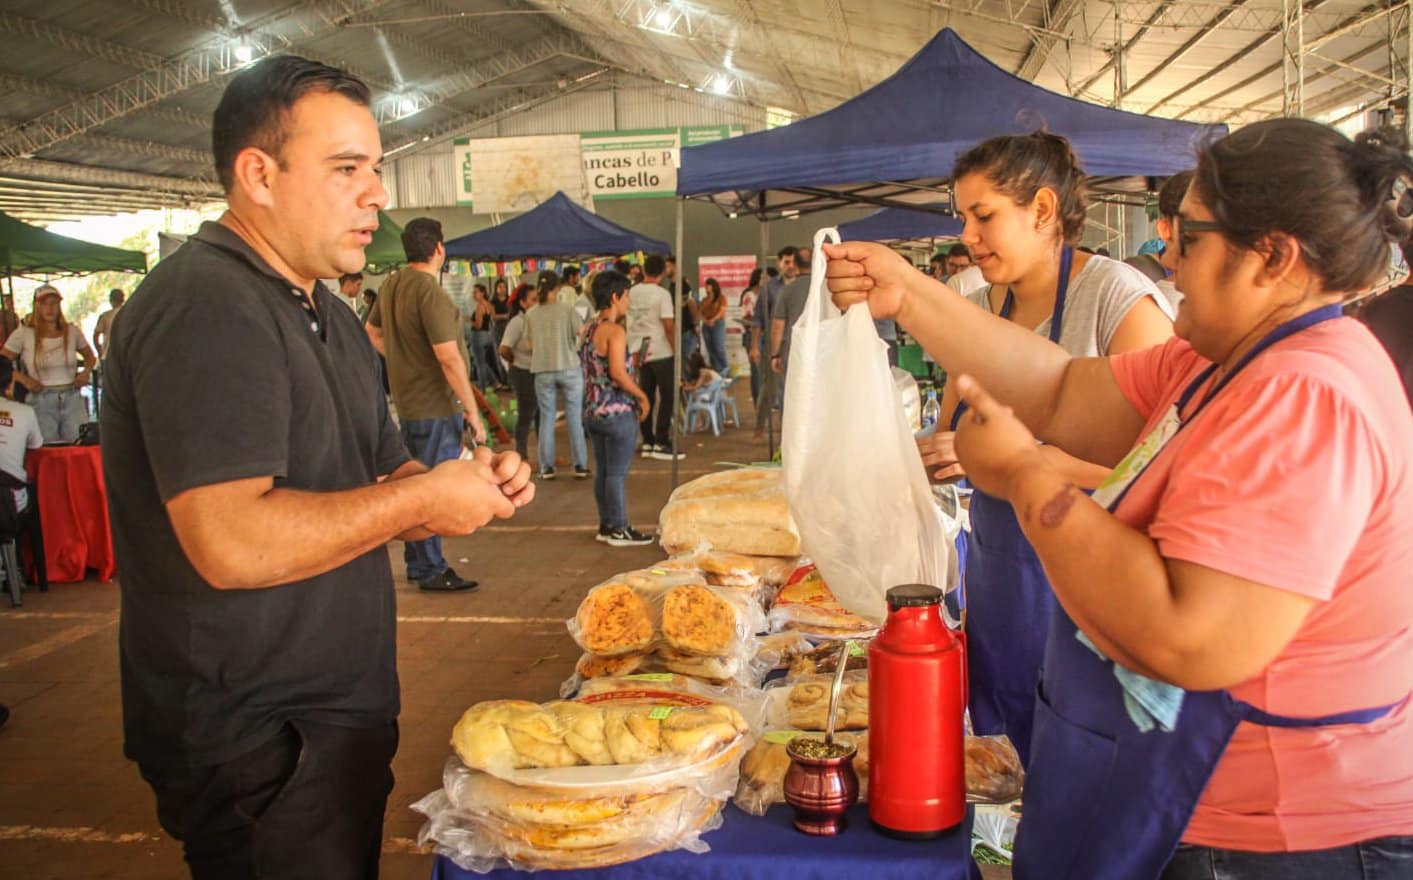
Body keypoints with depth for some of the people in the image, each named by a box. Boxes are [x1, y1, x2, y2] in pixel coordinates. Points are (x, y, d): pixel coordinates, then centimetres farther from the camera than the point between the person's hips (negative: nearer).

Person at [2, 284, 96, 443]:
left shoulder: (72, 331, 7)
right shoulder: (24, 334, 0)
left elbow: (90, 356, 22)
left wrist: (86, 371, 3)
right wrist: (23, 379, -12)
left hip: (72, 398, 2)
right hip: (41, 401, -2)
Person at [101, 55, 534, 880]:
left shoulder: (328, 316, 13)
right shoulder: (202, 307, -21)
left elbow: (377, 481, 18)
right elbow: (232, 545, -31)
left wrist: (472, 482, -4)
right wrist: (424, 498, -20)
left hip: (337, 718, 9)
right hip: (253, 746, -9)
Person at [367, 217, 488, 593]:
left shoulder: (392, 284, 7)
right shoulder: (429, 292, -20)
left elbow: (372, 332, 22)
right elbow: (449, 357, -24)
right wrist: (472, 410, -19)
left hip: (407, 402, 9)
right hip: (436, 406, -9)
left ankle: (416, 562, 28)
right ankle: (431, 571, 8)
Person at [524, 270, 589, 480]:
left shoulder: (530, 315, 1)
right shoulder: (567, 309, -7)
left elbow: (531, 345, 8)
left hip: (543, 371, 2)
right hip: (569, 368, -2)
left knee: (546, 418, 10)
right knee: (575, 418, 7)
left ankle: (547, 468, 11)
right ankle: (580, 466, 10)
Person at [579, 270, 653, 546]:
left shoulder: (588, 329, 11)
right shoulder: (615, 331, -17)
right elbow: (617, 373, -26)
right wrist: (642, 396, -16)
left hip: (592, 410, 9)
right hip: (617, 412, -9)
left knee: (602, 471, 14)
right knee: (617, 473, -1)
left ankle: (606, 525, 23)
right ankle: (619, 530, 6)